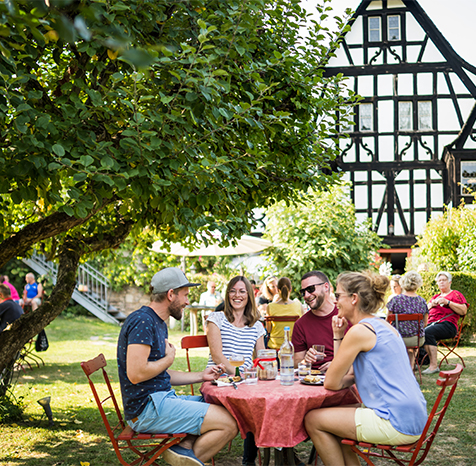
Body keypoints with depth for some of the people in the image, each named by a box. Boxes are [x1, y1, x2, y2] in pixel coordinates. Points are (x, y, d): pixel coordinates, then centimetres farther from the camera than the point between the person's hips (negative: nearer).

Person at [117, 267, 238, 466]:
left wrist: (201, 376, 15)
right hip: (147, 408, -10)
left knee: (227, 410, 9)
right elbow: (136, 373, -25)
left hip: (161, 400, 10)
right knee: (229, 424, -13)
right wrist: (169, 358, -9)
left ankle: (183, 448, -5)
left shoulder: (159, 323, 17)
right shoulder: (142, 321, -15)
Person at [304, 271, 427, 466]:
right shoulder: (383, 326, 15)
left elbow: (331, 384, -8)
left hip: (396, 424, -10)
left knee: (313, 420, 0)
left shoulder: (360, 331, -14)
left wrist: (337, 338, 0)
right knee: (330, 419, 22)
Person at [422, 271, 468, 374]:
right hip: (431, 323, 6)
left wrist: (447, 302, -9)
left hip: (447, 324, -6)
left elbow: (464, 311, -1)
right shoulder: (436, 297, 33)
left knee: (428, 332, -36)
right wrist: (431, 304, 6)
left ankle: (434, 366, -38)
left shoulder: (455, 294, 14)